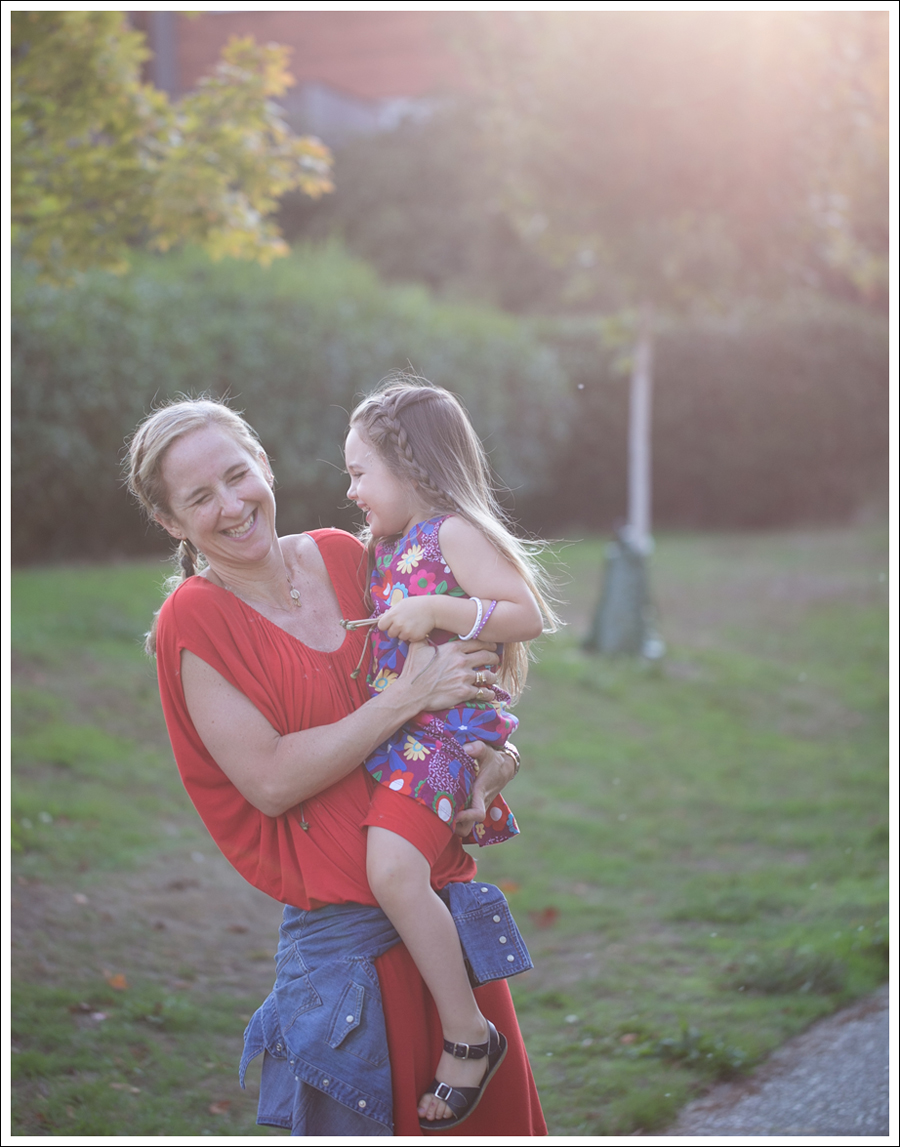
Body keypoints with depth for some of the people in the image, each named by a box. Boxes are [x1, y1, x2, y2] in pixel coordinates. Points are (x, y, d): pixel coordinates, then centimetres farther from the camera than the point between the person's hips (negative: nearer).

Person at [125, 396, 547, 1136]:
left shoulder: (342, 556, 4)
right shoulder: (193, 621, -10)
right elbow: (271, 780, -16)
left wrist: (493, 751, -3)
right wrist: (408, 697, -17)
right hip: (342, 927, -5)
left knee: (491, 1106, 14)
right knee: (357, 1122, 4)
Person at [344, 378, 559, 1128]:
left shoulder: (454, 533, -9)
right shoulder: (384, 545, 18)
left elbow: (529, 615, -17)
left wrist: (438, 612, -23)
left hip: (443, 731, -10)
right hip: (390, 729, 10)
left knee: (392, 870, -25)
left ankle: (468, 1034, -15)